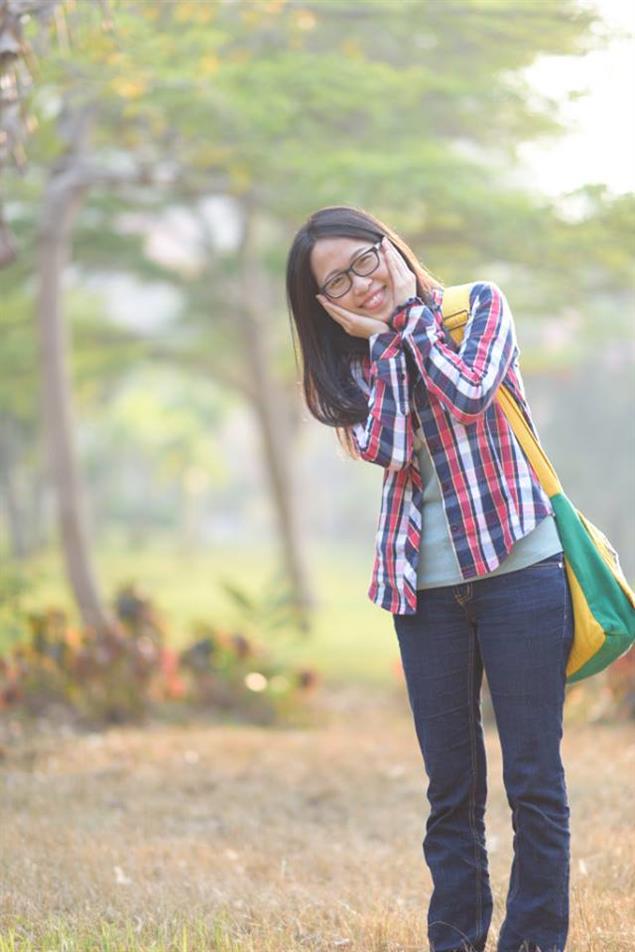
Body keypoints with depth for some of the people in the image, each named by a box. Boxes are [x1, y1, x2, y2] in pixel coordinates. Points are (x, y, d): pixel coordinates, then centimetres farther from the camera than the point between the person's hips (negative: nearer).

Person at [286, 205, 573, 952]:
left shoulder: (480, 304, 4)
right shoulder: (360, 362, 10)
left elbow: (470, 394, -16)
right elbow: (387, 448, -9)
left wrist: (413, 317, -5)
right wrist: (385, 339, -4)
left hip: (518, 568, -3)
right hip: (425, 588, 3)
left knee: (533, 778, -1)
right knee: (451, 787, 8)